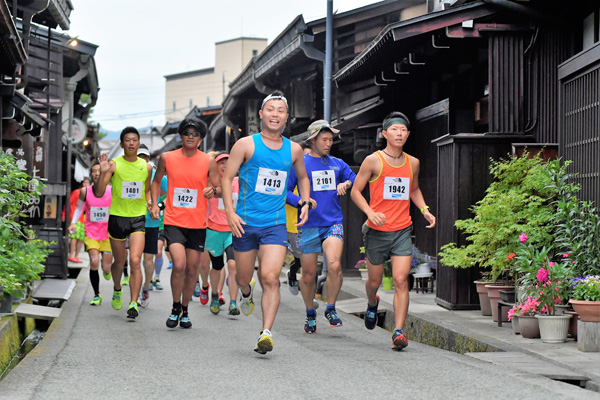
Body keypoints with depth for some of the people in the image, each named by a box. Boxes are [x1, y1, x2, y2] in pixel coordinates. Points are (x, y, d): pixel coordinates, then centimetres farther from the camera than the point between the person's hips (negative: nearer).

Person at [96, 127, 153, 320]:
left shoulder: (146, 167, 5)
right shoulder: (114, 165, -4)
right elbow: (99, 193, -10)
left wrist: (149, 201, 1)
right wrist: (103, 172, -25)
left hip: (138, 218, 1)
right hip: (117, 217, -1)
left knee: (135, 261, -15)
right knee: (119, 262, 13)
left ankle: (134, 303, -15)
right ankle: (117, 290, 42)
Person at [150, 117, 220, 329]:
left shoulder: (208, 162, 1)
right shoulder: (167, 158, 2)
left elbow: (219, 188, 6)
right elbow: (156, 181, 18)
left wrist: (213, 190, -18)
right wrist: (154, 204, 5)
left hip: (197, 223, 1)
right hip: (174, 221, -1)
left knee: (192, 268, 7)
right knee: (179, 265, -17)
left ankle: (185, 311, 25)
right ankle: (175, 307, 5)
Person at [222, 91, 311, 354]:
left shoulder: (293, 150, 8)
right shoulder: (246, 144, -2)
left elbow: (302, 177, 27)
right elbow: (227, 178, -1)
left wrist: (305, 202, 11)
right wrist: (230, 212, -12)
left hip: (276, 224, 1)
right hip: (245, 223, -1)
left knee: (270, 278, -15)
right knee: (243, 277, 12)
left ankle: (266, 333, -16)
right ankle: (245, 292, 49)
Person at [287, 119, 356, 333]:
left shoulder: (338, 164, 11)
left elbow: (356, 180, 19)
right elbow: (285, 190, 1)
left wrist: (347, 183, -3)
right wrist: (301, 201, -18)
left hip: (333, 223, 1)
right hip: (309, 225, -1)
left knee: (334, 266, -21)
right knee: (309, 275, 4)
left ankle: (331, 309, -1)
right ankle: (310, 314, 28)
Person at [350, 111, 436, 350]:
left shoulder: (412, 163, 8)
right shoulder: (373, 161, -5)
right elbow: (355, 191, -1)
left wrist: (424, 210, 9)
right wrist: (370, 212, -17)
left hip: (402, 231, 2)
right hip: (377, 231, -2)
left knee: (401, 280, -12)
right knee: (374, 280, 12)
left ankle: (398, 332, -13)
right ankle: (372, 304, 48)